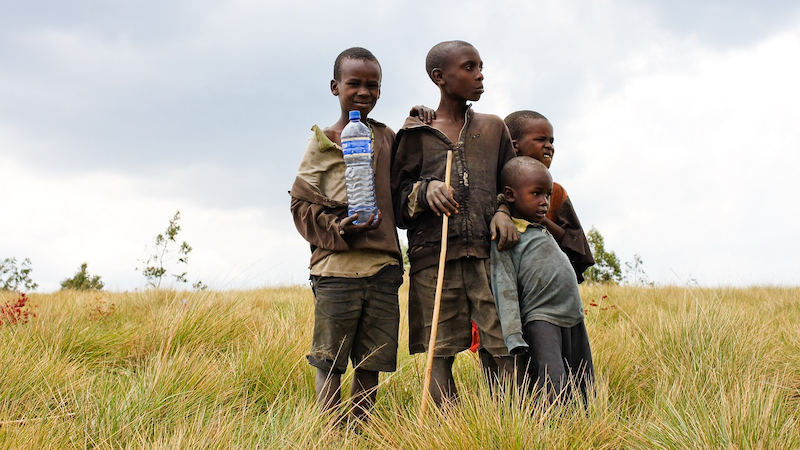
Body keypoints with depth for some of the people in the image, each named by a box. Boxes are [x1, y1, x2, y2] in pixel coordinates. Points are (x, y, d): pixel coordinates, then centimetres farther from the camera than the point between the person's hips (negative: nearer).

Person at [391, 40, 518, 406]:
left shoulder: (493, 128, 16)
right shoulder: (415, 134, 8)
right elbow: (397, 204, 7)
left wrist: (503, 213, 2)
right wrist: (426, 190, -13)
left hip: (487, 253, 2)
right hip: (433, 259, -1)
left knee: (505, 352, -7)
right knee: (440, 357, -1)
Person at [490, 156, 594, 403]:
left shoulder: (544, 231, 19)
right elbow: (505, 290, -14)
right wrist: (514, 340, -20)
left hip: (574, 320, 9)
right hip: (541, 321, -9)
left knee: (584, 389, 7)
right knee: (552, 390, -21)